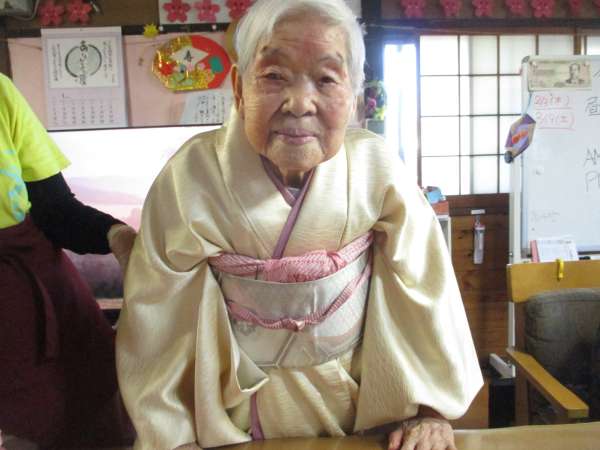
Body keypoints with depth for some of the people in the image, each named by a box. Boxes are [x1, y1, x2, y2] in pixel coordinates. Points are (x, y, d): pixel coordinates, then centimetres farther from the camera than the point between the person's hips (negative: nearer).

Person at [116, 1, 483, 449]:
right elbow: (160, 317, -15)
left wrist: (431, 407, -6)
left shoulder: (378, 168, -18)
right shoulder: (192, 176, -21)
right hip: (235, 407, 0)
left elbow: (424, 292, -9)